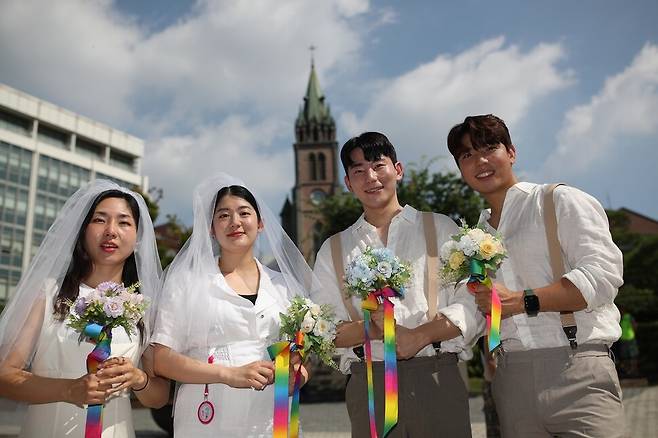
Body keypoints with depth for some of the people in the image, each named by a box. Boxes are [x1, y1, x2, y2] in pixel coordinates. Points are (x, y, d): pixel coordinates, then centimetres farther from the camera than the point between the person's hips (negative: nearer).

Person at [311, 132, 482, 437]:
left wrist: (420, 335, -14)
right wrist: (377, 329, -13)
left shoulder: (440, 228, 8)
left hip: (438, 380, 0)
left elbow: (472, 305, 1)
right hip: (368, 386, 1)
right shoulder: (333, 249, 12)